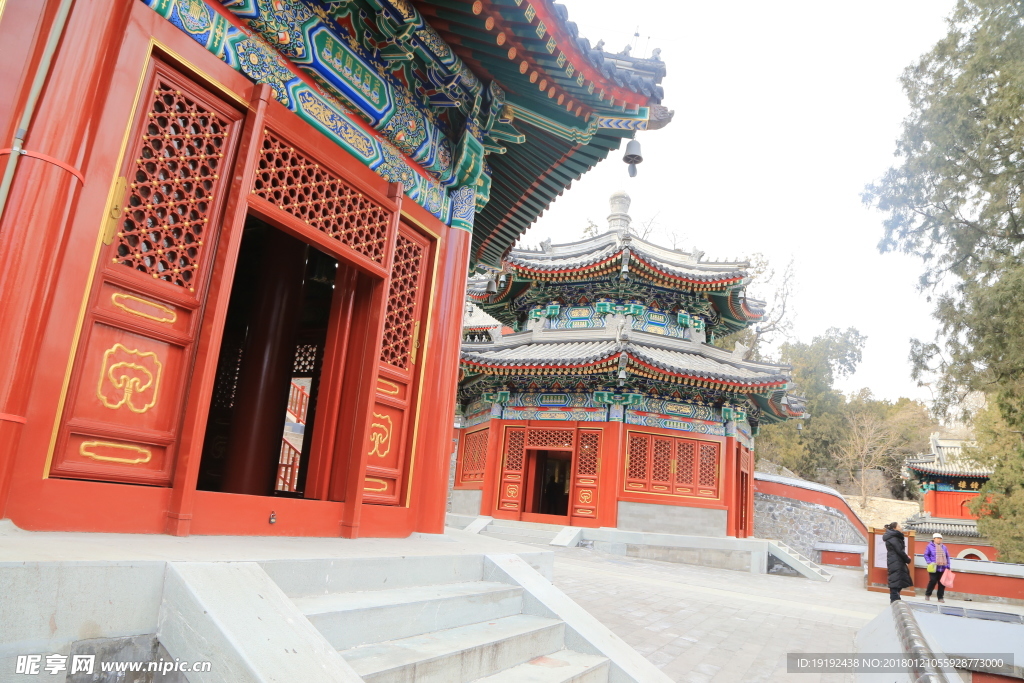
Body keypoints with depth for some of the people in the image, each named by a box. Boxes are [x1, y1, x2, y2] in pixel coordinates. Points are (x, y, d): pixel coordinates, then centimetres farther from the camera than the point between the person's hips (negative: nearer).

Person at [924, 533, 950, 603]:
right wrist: (930, 562, -11)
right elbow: (926, 555, 1)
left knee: (942, 583, 1)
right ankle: (927, 594, 13)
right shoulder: (930, 546, 1)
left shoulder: (944, 547, 12)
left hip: (943, 568, 4)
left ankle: (940, 597, 12)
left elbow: (947, 557, 15)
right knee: (933, 581, -7)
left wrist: (948, 566, 8)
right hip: (934, 568, -4)